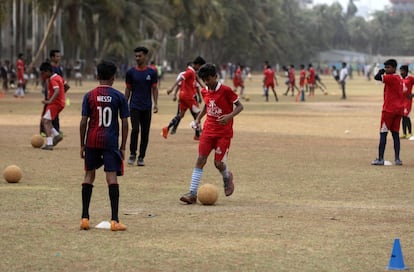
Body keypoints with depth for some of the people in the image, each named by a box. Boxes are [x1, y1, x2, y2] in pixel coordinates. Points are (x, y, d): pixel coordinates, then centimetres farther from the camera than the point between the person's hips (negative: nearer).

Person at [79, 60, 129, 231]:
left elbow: (83, 122, -1)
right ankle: (114, 220, -11)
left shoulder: (89, 96, 1)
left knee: (89, 175, 13)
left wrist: (82, 145, 7)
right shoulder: (119, 96, 0)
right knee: (112, 177, -5)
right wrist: (123, 147, 6)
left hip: (92, 141, 2)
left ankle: (85, 218, 10)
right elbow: (125, 123, 0)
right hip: (111, 142, -1)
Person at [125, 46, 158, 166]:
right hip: (134, 106, -1)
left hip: (147, 107, 1)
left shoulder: (151, 72, 3)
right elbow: (128, 89, 8)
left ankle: (141, 157, 11)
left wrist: (155, 103, -5)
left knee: (145, 132, 3)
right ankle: (132, 154, -1)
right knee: (135, 129, -14)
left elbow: (154, 89, 6)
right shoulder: (130, 72, 2)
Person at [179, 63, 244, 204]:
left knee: (218, 163, -7)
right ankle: (192, 194, -11)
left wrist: (230, 116, -25)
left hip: (224, 133, -5)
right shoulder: (204, 91, 6)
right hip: (208, 130, 5)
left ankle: (227, 177, 30)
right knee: (200, 160, -7)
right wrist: (198, 118, 12)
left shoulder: (226, 90, -13)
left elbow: (240, 106, -8)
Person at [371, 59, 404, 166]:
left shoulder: (391, 78, -12)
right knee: (395, 134, 10)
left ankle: (380, 159, -10)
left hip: (389, 109, -9)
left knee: (383, 133, -6)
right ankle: (397, 159, 5)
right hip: (399, 110, 9)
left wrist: (381, 72, -4)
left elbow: (377, 77, -23)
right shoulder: (399, 79, 15)